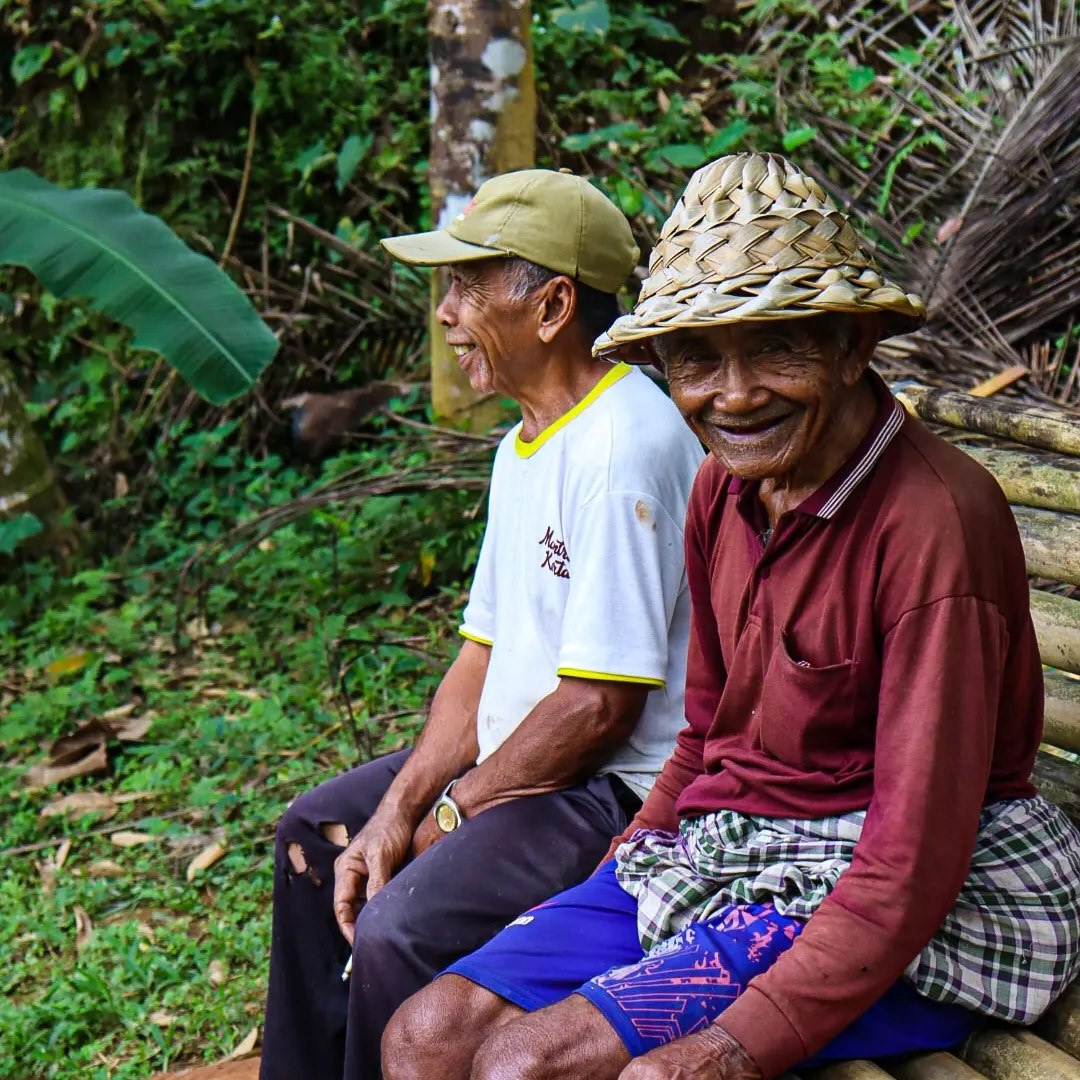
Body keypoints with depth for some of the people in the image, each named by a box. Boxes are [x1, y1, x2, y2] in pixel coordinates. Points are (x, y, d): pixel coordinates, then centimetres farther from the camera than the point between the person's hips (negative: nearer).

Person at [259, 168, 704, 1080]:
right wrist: (395, 813, -2)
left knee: (401, 933, -26)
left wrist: (445, 815, -13)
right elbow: (485, 654, 8)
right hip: (519, 756, 11)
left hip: (619, 791, -11)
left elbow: (599, 704, -25)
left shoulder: (624, 449, -23)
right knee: (317, 832, 18)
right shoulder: (527, 443, 10)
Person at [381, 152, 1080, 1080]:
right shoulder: (726, 490, 3)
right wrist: (628, 865, 9)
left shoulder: (936, 523, -22)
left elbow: (914, 867, -23)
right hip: (713, 858, 8)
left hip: (909, 932, -7)